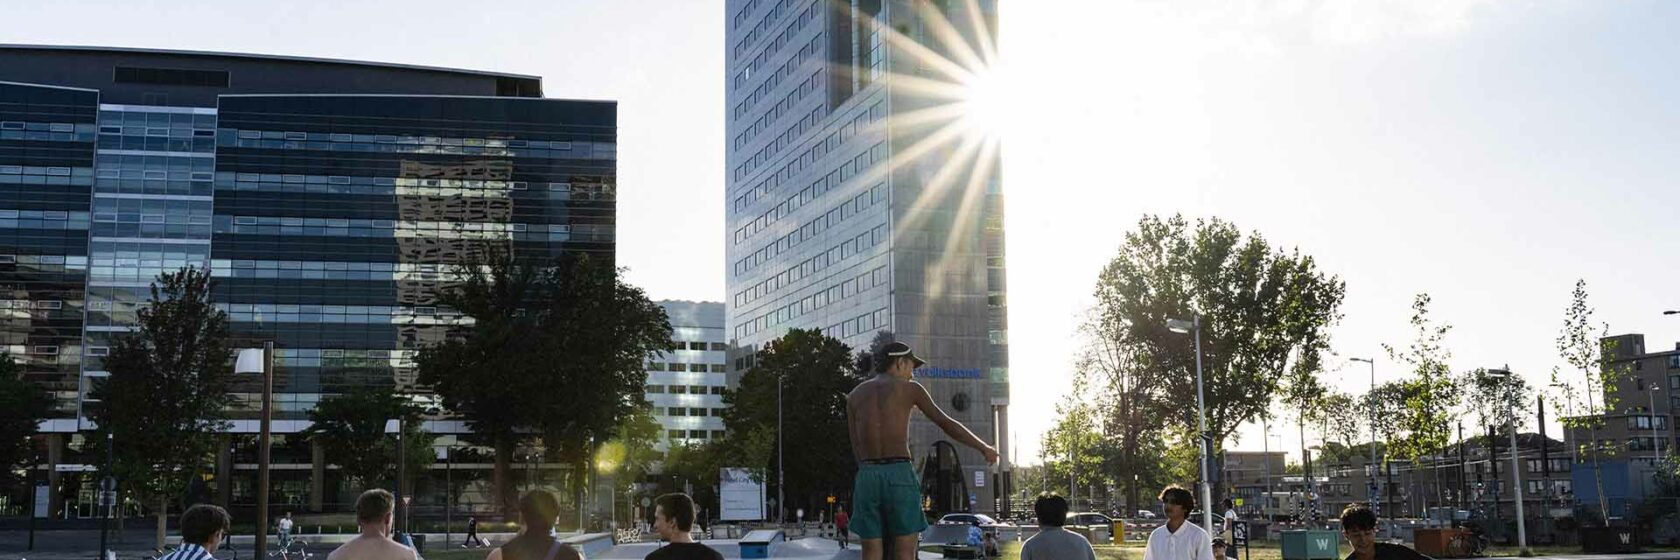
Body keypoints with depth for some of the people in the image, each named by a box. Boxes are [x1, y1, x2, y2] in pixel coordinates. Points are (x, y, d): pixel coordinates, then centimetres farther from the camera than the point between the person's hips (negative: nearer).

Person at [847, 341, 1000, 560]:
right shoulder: (910, 388, 6)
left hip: (867, 476, 3)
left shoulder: (854, 395, 15)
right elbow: (947, 425, 11)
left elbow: (857, 449, 14)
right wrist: (983, 448, 22)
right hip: (900, 476, -3)